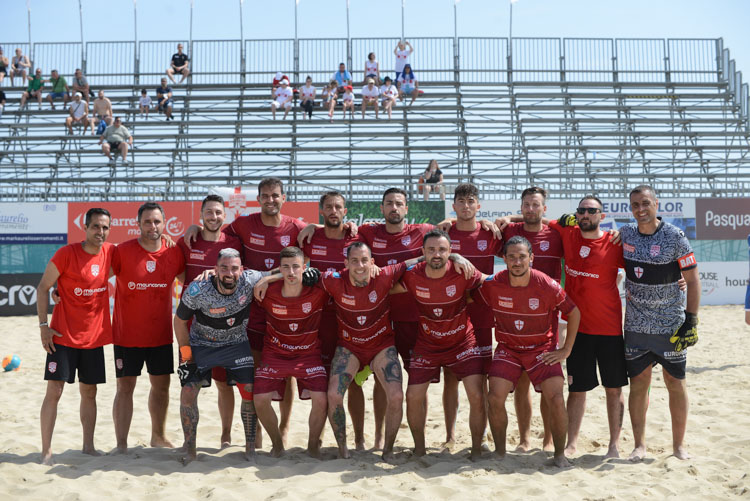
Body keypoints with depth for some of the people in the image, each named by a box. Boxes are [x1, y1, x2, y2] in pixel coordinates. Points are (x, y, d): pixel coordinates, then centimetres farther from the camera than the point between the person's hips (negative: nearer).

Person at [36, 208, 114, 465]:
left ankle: (88, 446, 20)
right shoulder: (66, 253, -11)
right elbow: (43, 287, -5)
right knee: (54, 391, -5)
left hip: (94, 336, 5)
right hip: (63, 336, -4)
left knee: (89, 391, 11)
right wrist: (43, 325, -10)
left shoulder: (110, 252, 1)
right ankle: (46, 451, 3)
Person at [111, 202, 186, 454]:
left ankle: (158, 436, 32)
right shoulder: (123, 251, -11)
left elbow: (187, 281, 14)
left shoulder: (173, 253, -2)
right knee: (125, 387, -1)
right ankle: (121, 445, 7)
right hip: (127, 335, -4)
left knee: (161, 385, 14)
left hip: (161, 334, 4)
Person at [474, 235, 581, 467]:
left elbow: (574, 313, -2)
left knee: (556, 400, -15)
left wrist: (566, 350, -1)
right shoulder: (493, 284, -12)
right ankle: (499, 453, 5)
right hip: (507, 349, 1)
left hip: (542, 349, -1)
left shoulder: (548, 286, -16)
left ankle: (560, 454, 8)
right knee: (495, 398, -16)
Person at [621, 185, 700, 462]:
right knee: (638, 383, 6)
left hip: (671, 325, -3)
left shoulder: (675, 237, -9)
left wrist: (691, 320, -11)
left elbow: (693, 281, -6)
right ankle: (639, 444, 17)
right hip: (636, 325, 3)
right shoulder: (625, 234, 2)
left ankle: (679, 444, 20)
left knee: (675, 383, 6)